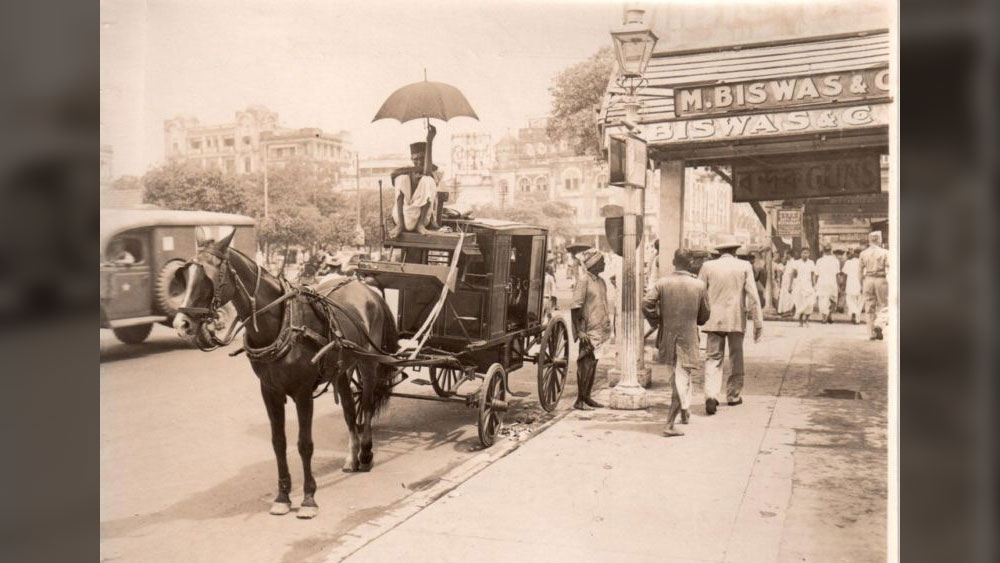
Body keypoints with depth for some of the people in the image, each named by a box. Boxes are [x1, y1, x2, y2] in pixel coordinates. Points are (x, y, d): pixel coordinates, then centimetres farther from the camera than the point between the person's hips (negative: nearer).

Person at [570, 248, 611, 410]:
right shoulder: (584, 280, -12)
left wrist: (607, 325, 18)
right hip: (589, 330, -8)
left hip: (600, 329, 8)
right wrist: (579, 331, -20)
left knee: (593, 362, 12)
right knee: (585, 363, -6)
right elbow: (575, 307, -16)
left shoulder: (601, 281, 13)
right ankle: (579, 400, 0)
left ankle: (587, 397, 20)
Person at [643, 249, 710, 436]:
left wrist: (657, 320, 3)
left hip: (667, 337, 2)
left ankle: (685, 410, 37)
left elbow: (646, 304, -14)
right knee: (681, 380, -1)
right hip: (688, 338, -2)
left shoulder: (661, 283, -5)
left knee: (675, 376, 23)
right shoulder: (699, 285, -5)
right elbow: (705, 315, 3)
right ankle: (669, 425, -7)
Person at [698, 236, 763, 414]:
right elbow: (753, 296, -5)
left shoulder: (708, 266, 0)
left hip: (714, 320, 0)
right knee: (736, 359, 15)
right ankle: (733, 395, 24)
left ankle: (711, 395, -17)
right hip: (736, 320, 0)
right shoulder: (744, 267, -1)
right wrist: (758, 323, -2)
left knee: (713, 359, 1)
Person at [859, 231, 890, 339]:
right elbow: (889, 269, -7)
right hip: (880, 279, -3)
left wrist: (861, 285, 12)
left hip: (867, 280, 3)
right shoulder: (884, 252, -3)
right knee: (882, 306, 6)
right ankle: (880, 331, -3)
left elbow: (860, 271, 6)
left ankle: (871, 333, 8)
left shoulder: (863, 253, 5)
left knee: (869, 307, 6)